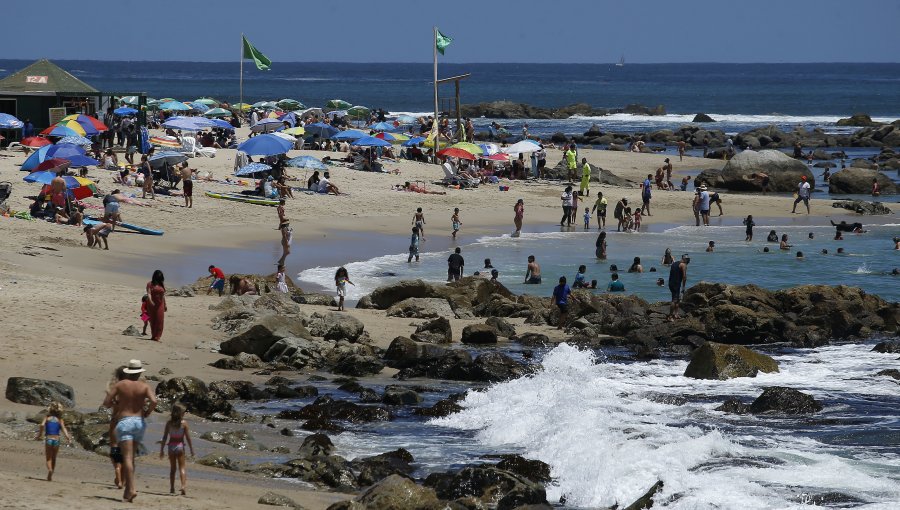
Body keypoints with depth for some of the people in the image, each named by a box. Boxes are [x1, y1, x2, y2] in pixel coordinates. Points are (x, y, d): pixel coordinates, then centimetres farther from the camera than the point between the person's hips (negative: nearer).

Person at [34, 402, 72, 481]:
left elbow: (42, 425, -12)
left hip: (48, 439, -1)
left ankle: (50, 469, -29)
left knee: (48, 458, 2)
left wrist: (39, 435, -3)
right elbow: (63, 428, -10)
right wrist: (68, 438, -17)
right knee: (54, 459, 15)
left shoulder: (47, 418, 4)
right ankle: (50, 476, 17)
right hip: (56, 440, 1)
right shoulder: (60, 420, 5)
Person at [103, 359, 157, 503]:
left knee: (127, 457, -11)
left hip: (125, 422, -3)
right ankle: (127, 488, 17)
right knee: (131, 457, 16)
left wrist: (115, 403, 20)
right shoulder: (144, 386, 2)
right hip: (139, 422, 3)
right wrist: (146, 413, 3)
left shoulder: (120, 385, 0)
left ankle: (131, 489, -25)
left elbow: (106, 403, -1)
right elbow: (154, 401, -14)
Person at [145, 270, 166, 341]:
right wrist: (150, 301, -30)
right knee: (153, 320, 5)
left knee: (159, 320, -7)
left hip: (160, 304, 3)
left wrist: (165, 305, 16)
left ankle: (157, 336, -7)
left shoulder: (162, 284, 11)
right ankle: (153, 335, 16)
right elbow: (148, 293, -13)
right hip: (152, 304, -3)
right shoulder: (150, 284, -1)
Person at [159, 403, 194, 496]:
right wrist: (191, 449, 2)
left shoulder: (169, 422, -3)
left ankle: (172, 488, 13)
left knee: (172, 468, 13)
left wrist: (161, 450, 4)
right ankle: (183, 485, -17)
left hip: (171, 446, 2)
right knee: (181, 467, 2)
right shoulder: (184, 423, -7)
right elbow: (188, 438, -7)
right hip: (180, 446, -2)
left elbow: (165, 437, -2)